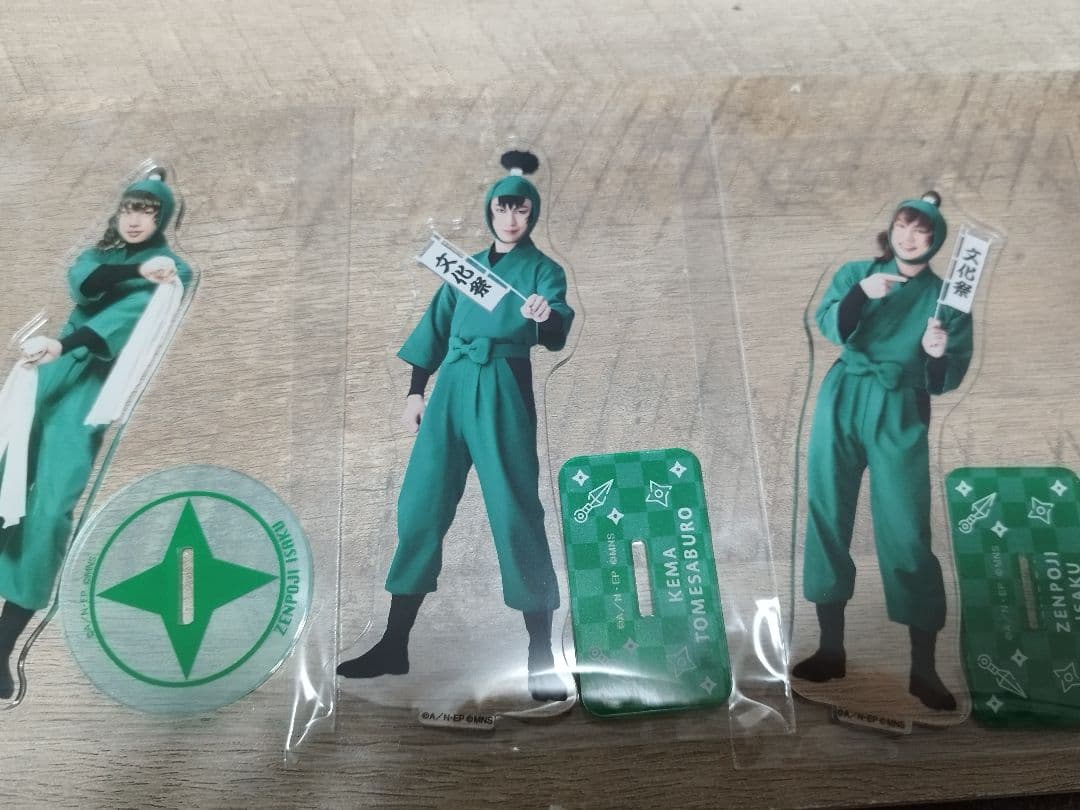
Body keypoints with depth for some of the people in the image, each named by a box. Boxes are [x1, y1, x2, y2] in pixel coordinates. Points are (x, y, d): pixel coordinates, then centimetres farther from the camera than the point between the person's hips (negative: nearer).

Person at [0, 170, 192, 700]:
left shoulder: (172, 270, 4)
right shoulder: (101, 253, 19)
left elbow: (127, 315, -15)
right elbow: (82, 283, -5)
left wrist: (62, 344, -29)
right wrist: (137, 270, -15)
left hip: (93, 385, -5)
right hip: (49, 374, 5)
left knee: (50, 506, -14)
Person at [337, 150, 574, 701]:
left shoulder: (543, 270, 5)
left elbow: (556, 337, -10)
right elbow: (436, 327, 20)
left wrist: (545, 319, -33)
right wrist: (415, 390, 14)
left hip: (503, 392, -4)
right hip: (449, 389, 5)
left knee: (515, 514, -9)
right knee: (419, 508, 3)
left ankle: (541, 656, 0)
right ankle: (394, 646, 14)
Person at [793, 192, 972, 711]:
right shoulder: (856, 273, 9)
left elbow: (947, 380, 3)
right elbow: (829, 327, -9)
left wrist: (937, 354, -18)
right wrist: (861, 294, -26)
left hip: (900, 415, -1)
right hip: (842, 403, 2)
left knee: (906, 533, -6)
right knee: (827, 518, 3)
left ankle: (923, 669, 6)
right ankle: (831, 650, 16)